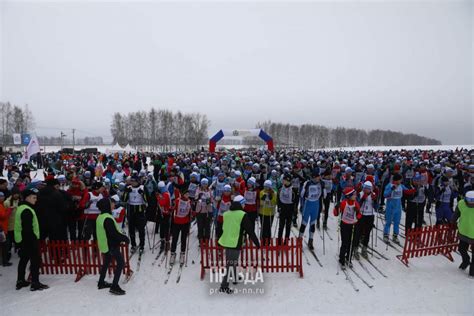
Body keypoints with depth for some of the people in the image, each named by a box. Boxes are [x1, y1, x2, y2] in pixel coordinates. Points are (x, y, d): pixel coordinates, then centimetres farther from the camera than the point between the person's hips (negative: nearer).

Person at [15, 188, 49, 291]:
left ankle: (20, 281, 29)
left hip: (21, 239, 11)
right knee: (35, 260, -5)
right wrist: (33, 240, -22)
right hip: (29, 240, -11)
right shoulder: (27, 210, -20)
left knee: (23, 260, 19)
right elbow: (28, 228, -24)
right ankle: (35, 283, -3)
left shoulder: (21, 208, 13)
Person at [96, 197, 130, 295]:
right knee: (120, 263, -4)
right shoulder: (108, 219, -26)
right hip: (112, 245, -10)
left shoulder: (100, 217, 5)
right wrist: (125, 238, -12)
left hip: (105, 245, 10)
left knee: (106, 263, 23)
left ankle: (101, 283, 36)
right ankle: (114, 286, -5)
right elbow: (114, 233, -26)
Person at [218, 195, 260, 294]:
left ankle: (234, 279, 40)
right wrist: (257, 243, -2)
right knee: (231, 263, 0)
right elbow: (250, 231, -10)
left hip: (226, 242, 7)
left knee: (230, 262, 23)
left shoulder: (226, 214, 7)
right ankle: (224, 286, 1)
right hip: (235, 243, -7)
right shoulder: (243, 215, -12)